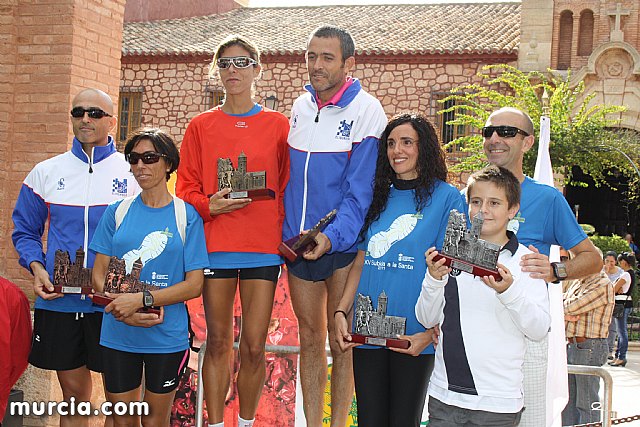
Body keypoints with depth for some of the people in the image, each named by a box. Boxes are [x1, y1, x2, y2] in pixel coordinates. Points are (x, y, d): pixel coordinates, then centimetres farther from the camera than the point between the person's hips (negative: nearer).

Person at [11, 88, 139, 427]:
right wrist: (36, 267, -5)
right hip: (59, 301, 2)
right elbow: (25, 230, 13)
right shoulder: (45, 173, 7)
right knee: (74, 392, 11)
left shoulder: (133, 173, 1)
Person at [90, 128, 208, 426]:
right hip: (118, 336, 2)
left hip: (167, 337, -2)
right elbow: (99, 274, 3)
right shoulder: (117, 212, 5)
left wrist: (142, 300, -19)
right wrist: (122, 307, -17)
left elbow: (194, 284, -7)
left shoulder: (187, 216, -2)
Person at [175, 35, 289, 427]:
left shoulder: (278, 125, 6)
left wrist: (288, 233, -4)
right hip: (215, 244, 1)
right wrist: (210, 205, -11)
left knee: (254, 347, 1)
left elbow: (288, 187, 7)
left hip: (264, 247, -1)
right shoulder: (201, 126, 9)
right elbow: (186, 188, 8)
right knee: (218, 342, 5)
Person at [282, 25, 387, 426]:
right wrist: (287, 230, 8)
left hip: (344, 245, -5)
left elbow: (360, 190, -16)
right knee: (310, 339, 11)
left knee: (341, 340, 4)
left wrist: (331, 236, -27)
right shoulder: (300, 106, 8)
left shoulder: (366, 110, -11)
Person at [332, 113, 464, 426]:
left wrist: (431, 333, -15)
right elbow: (360, 262, 14)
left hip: (414, 336, -4)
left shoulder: (446, 198, -4)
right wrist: (341, 312, 1)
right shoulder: (378, 198, 12)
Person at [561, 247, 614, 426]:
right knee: (568, 399, 12)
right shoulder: (577, 282, 15)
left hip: (589, 347, -9)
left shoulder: (602, 285, -13)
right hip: (571, 345, 9)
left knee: (586, 402, -3)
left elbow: (572, 307, -20)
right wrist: (565, 315, -8)